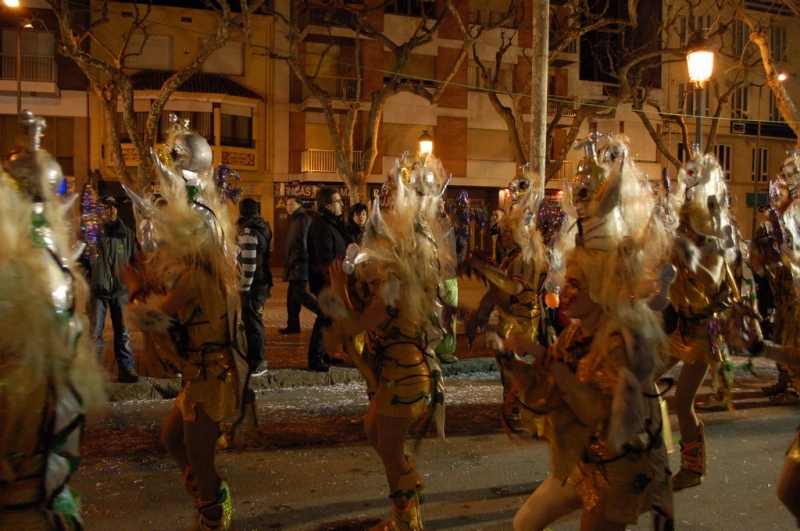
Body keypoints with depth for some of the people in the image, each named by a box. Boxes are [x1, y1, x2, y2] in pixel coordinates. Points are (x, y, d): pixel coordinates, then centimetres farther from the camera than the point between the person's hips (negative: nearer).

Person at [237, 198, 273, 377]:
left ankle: (258, 362, 1)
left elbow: (249, 262, -21)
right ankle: (255, 357, 27)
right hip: (262, 281, 9)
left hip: (253, 283, -9)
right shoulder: (263, 226, 10)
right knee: (253, 320, 18)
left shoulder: (248, 230, -15)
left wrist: (244, 287, -16)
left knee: (252, 322, -4)